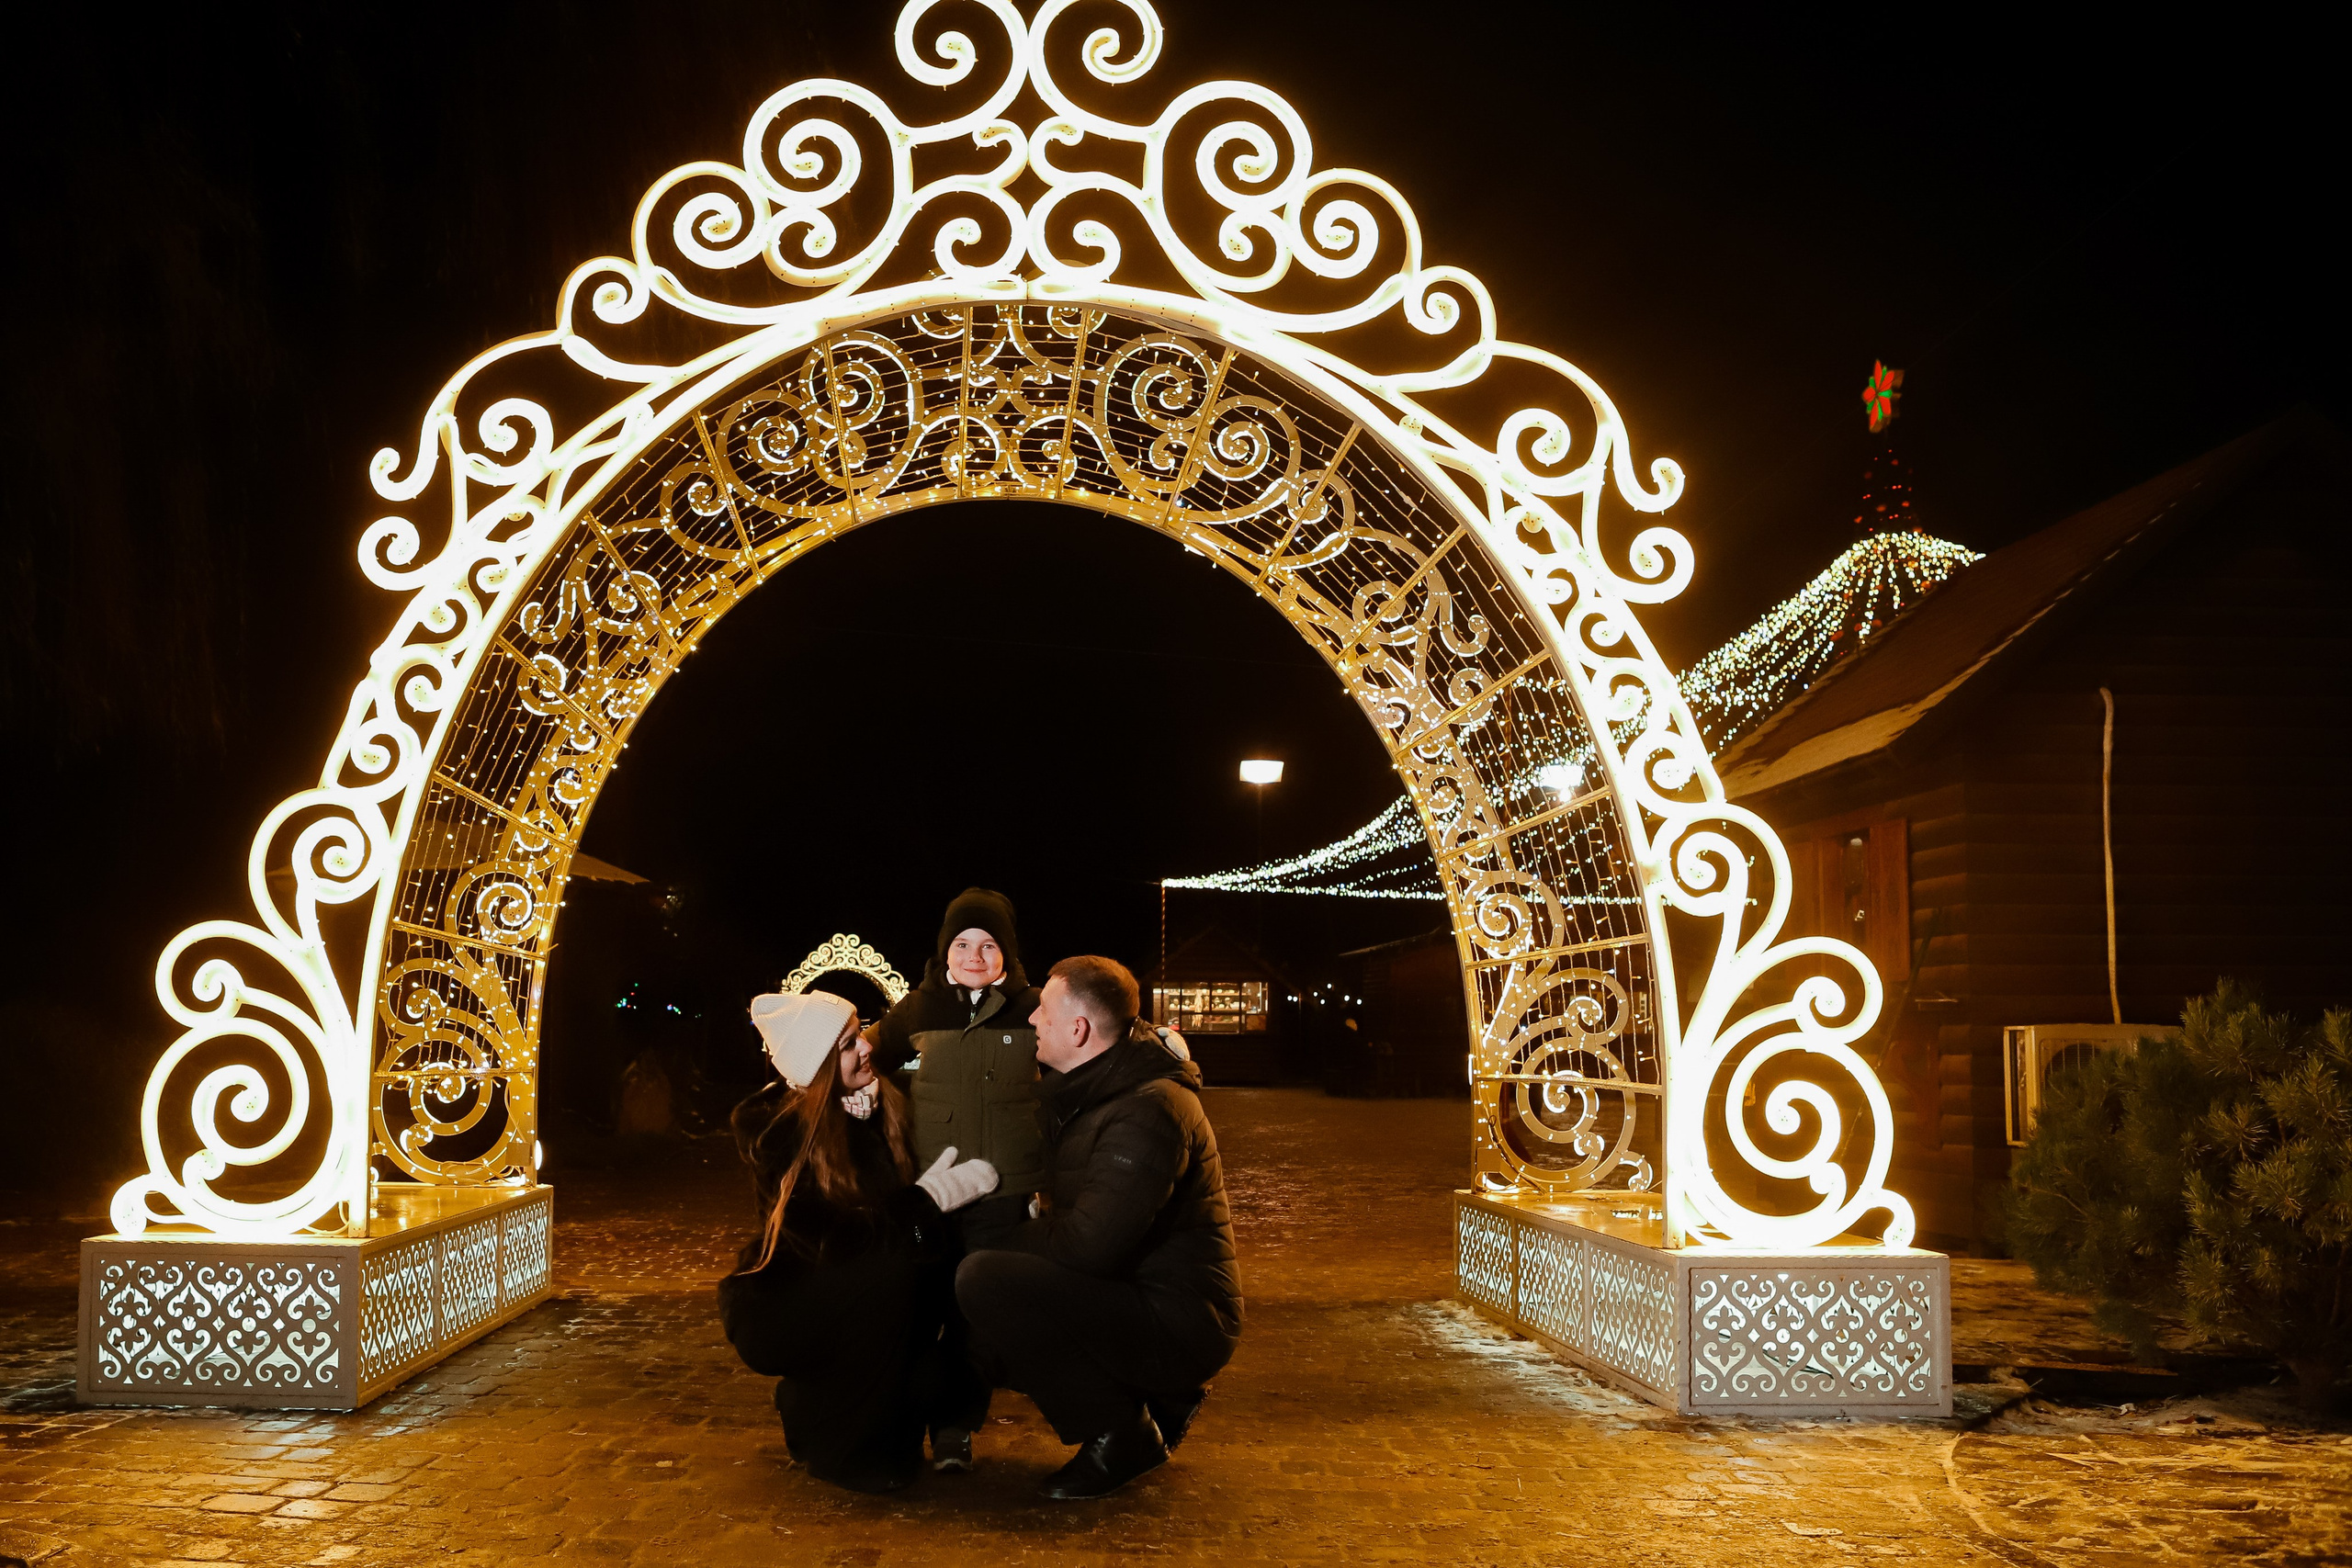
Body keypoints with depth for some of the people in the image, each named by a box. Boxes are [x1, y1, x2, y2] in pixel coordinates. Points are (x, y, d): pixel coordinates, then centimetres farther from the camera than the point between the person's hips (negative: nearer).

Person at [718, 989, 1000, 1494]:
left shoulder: (885, 1103, -2)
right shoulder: (769, 1128, -18)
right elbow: (824, 1238, -26)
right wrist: (929, 1198, -27)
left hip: (853, 1305, 6)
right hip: (778, 1311, -6)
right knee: (888, 1272, -33)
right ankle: (839, 1444, -12)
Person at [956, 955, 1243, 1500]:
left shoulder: (1149, 1110, -22)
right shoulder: (1091, 1090, 9)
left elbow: (1089, 1246, -27)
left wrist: (1011, 1242, -9)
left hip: (1179, 1325, -10)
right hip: (1136, 1296, 10)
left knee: (983, 1280, -22)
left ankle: (1120, 1433, -9)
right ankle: (1157, 1400, 14)